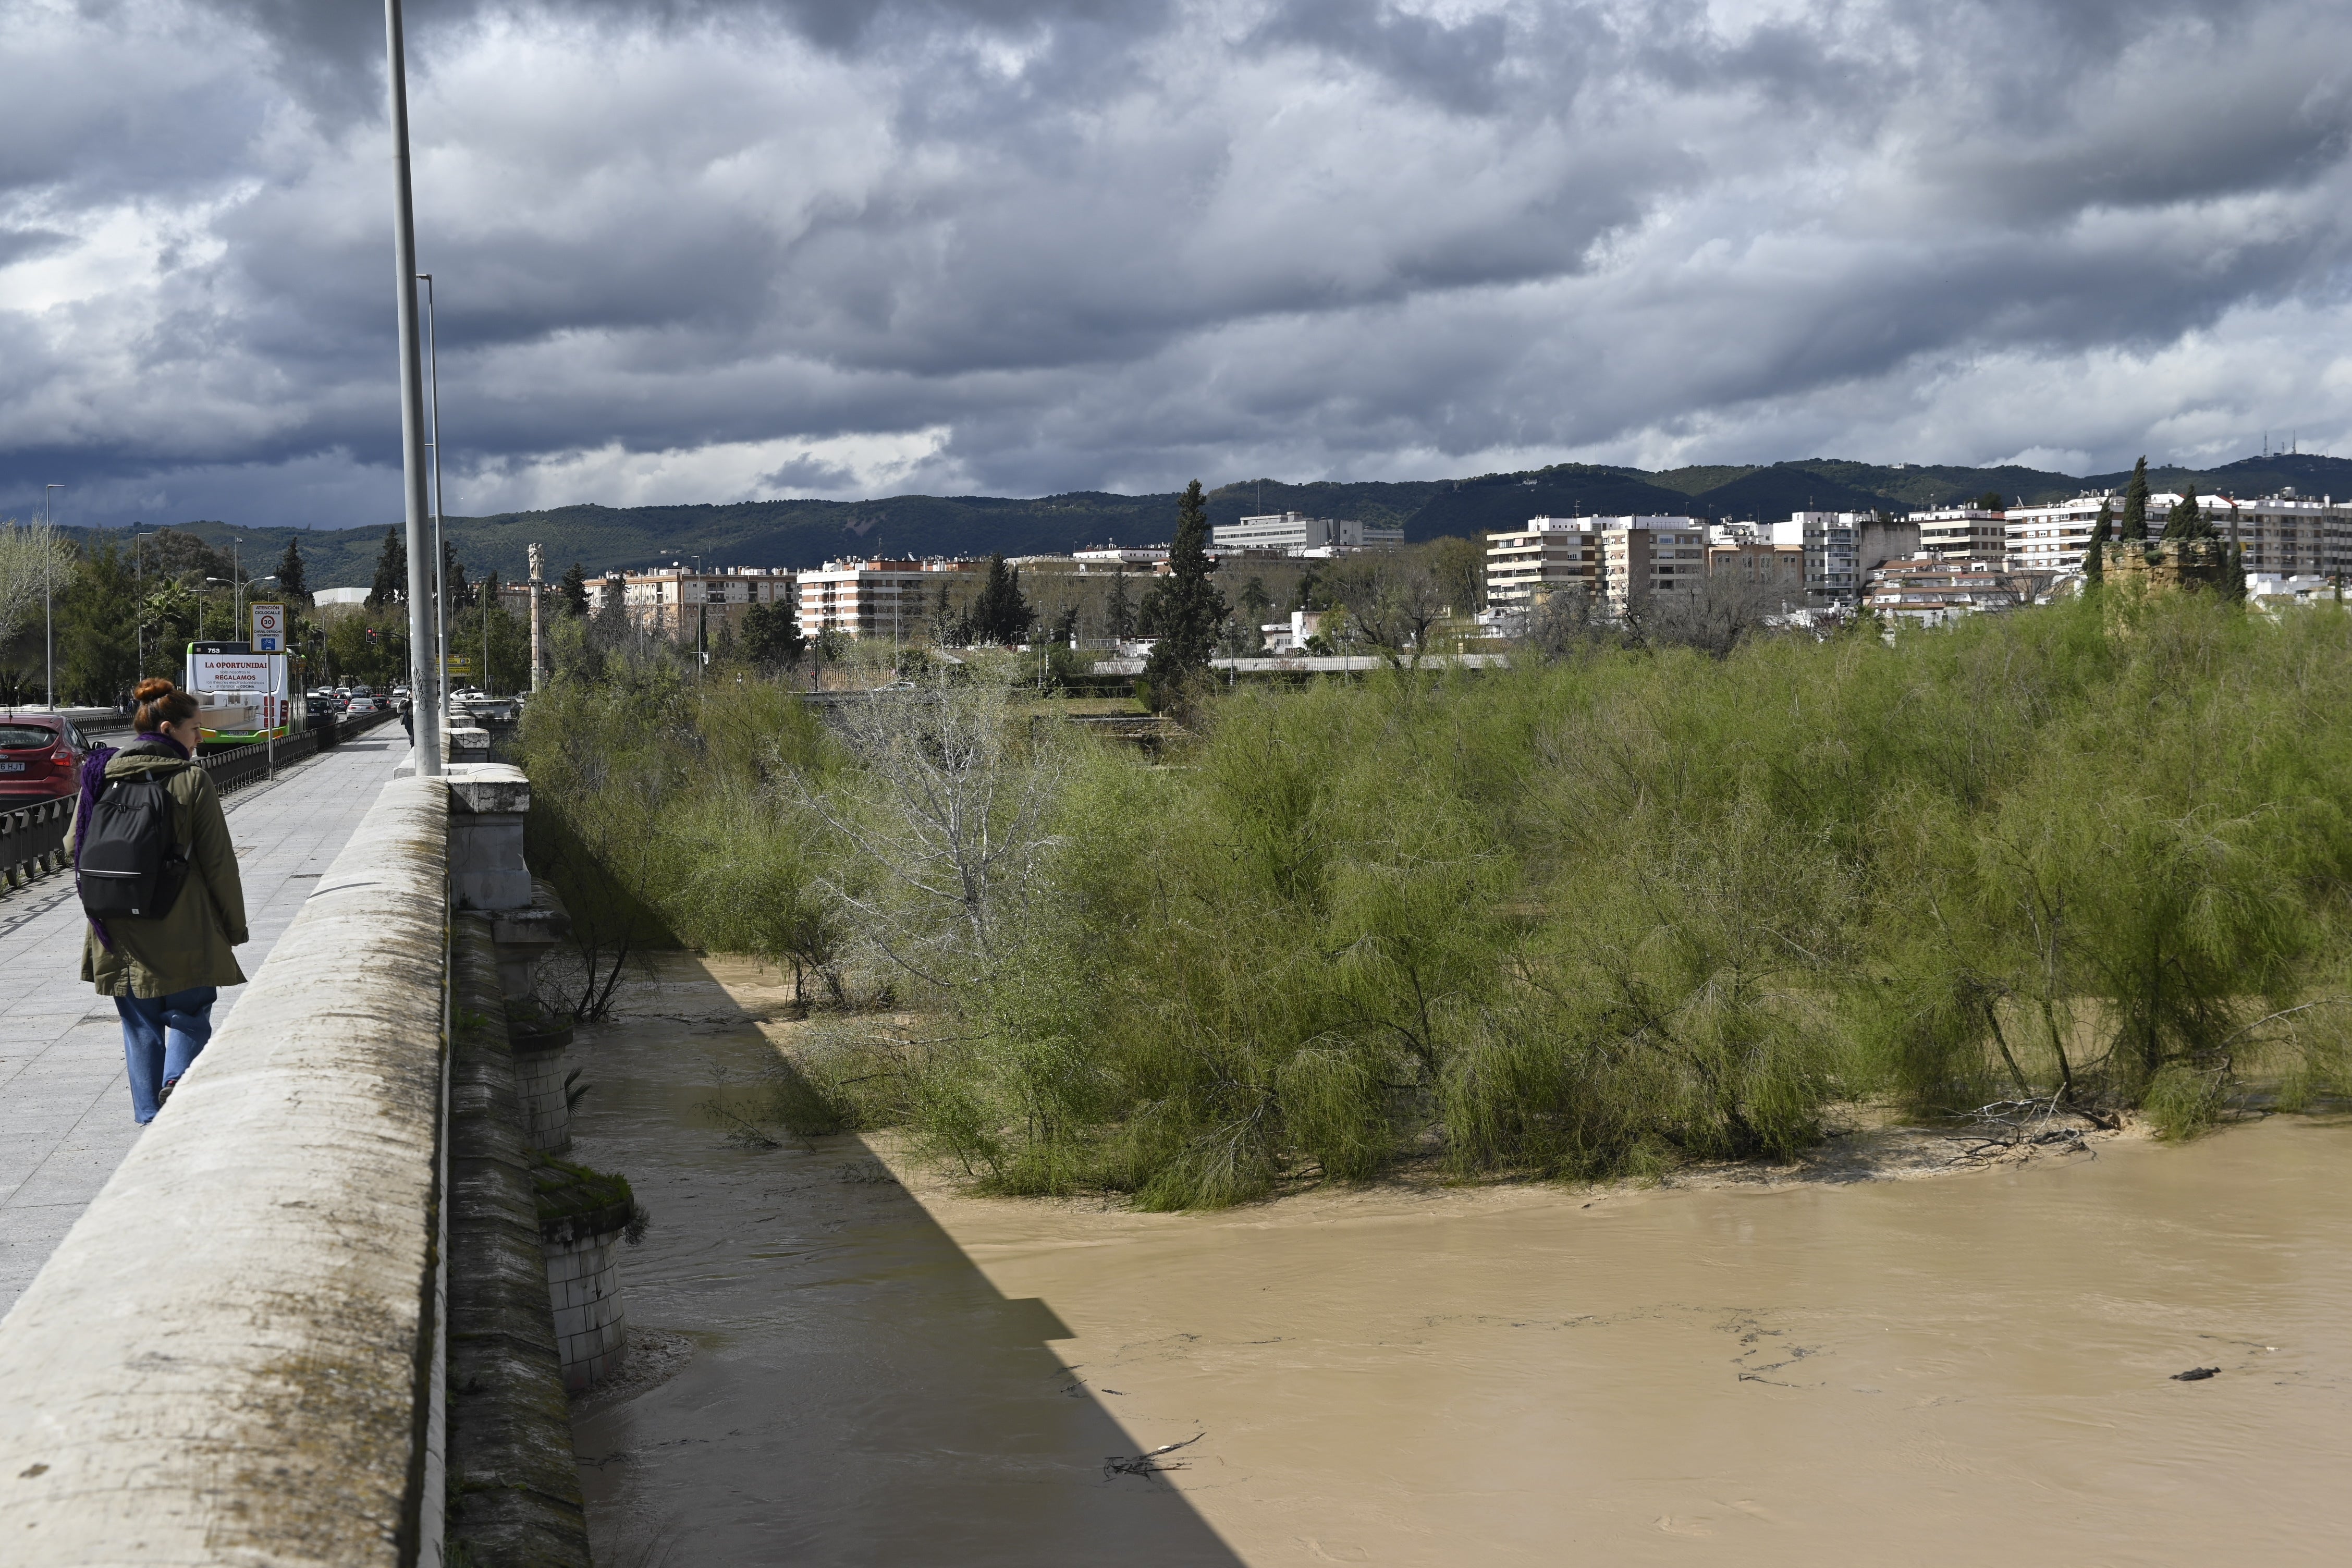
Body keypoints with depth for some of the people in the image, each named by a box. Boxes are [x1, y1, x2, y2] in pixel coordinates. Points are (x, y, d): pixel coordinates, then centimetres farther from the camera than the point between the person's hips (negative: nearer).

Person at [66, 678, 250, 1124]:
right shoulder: (191, 780, -9)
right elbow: (219, 861, -7)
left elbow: (75, 848, 10)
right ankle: (177, 1080, -14)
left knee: (140, 1027, 14)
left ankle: (151, 1118, 13)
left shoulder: (102, 775, 3)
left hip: (118, 933, 4)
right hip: (182, 932, -4)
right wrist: (235, 925, 2)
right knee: (190, 1015, 10)